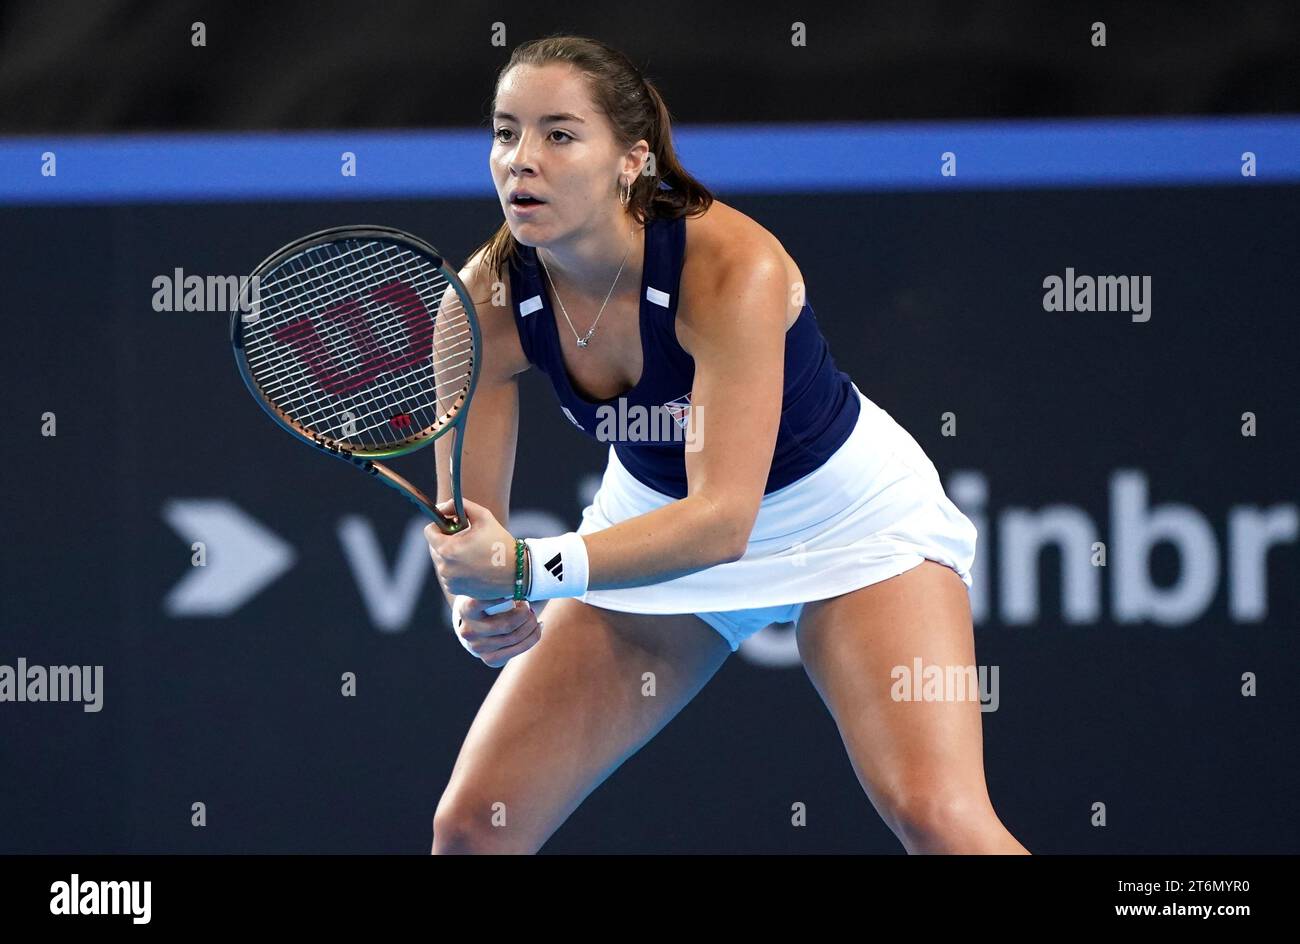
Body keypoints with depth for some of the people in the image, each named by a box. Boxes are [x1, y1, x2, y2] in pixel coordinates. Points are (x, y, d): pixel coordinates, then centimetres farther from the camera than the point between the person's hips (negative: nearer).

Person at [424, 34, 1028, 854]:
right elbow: (466, 522, -16)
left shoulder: (733, 267, -34)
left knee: (936, 817, -25)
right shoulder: (487, 299, -20)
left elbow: (723, 516, -39)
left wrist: (532, 570, -51)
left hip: (848, 513, -4)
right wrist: (478, 605, -39)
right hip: (655, 518, 5)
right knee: (472, 824, -4)